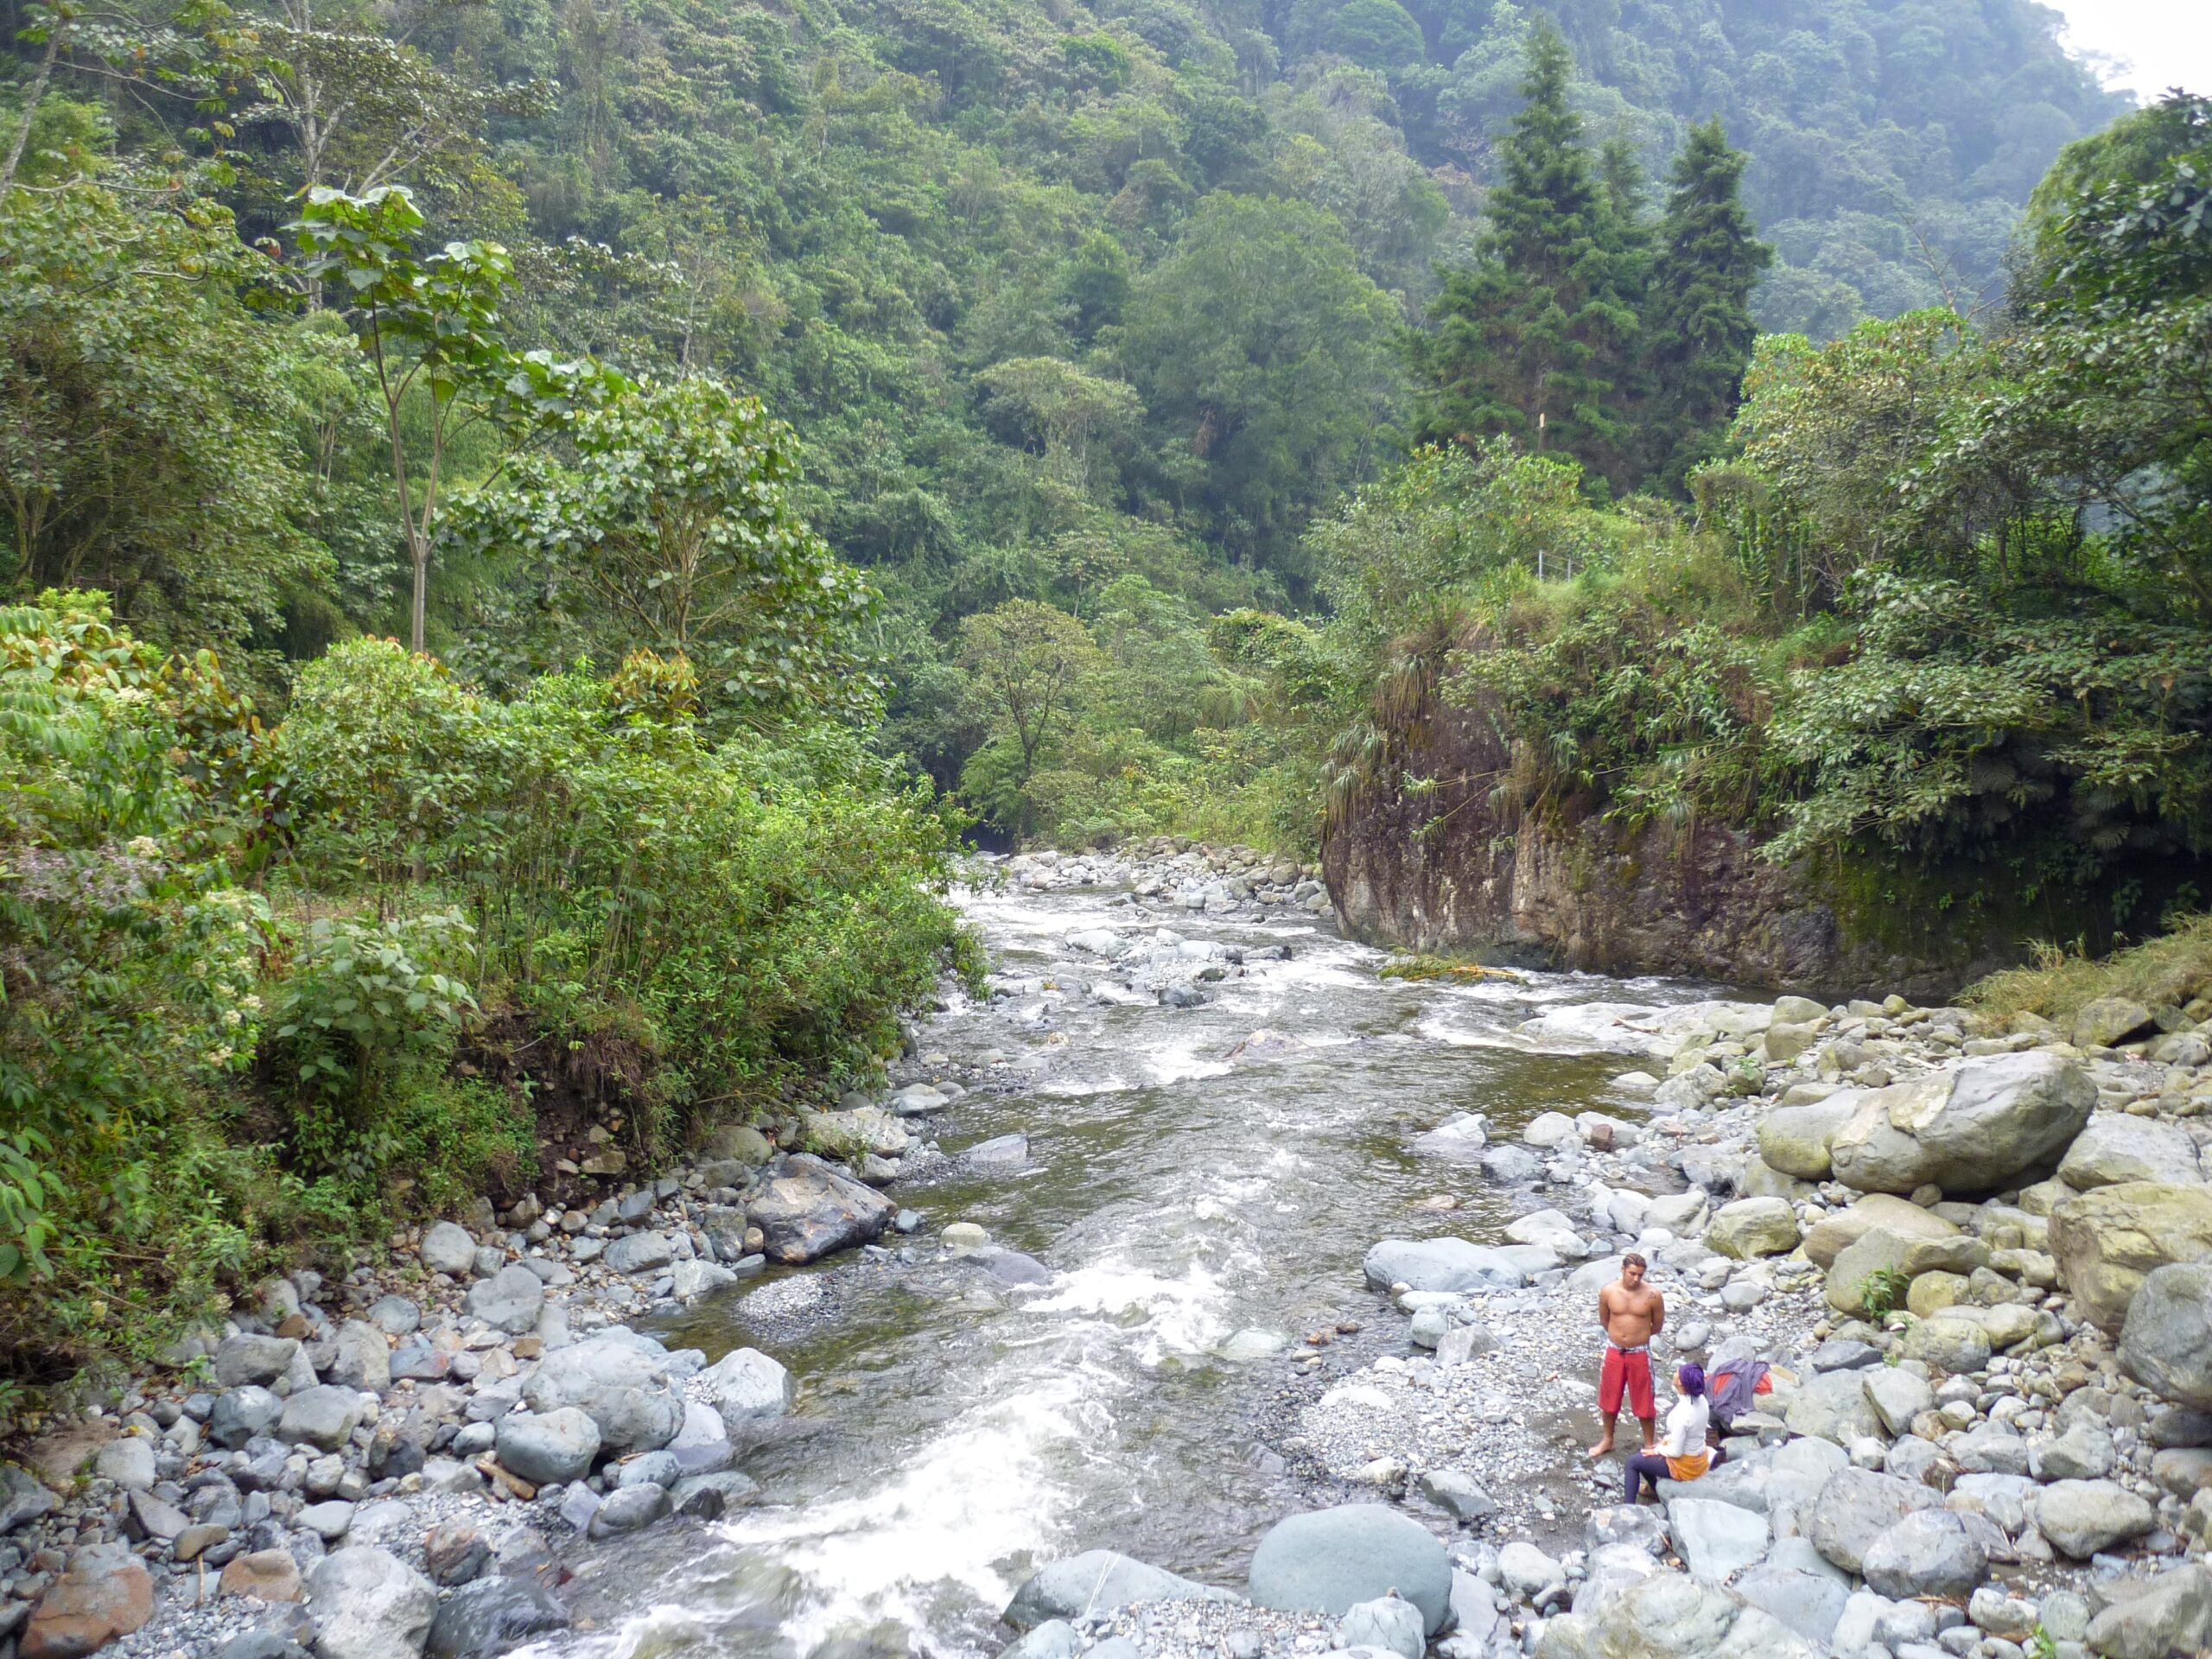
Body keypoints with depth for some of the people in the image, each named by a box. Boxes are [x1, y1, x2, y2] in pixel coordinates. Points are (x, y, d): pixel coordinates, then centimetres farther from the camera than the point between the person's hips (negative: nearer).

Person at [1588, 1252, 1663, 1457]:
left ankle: (1649, 1444, 29)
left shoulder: (1652, 1295, -16)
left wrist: (1638, 1334, 9)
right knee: (1609, 1398, 15)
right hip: (1614, 1351, 2)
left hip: (1640, 1353, -2)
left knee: (1643, 1401, 9)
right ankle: (1607, 1440, 35)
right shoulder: (1608, 1292, -12)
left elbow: (1658, 1325, 0)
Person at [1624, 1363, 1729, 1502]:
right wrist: (1668, 1439, 7)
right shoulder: (1701, 1400, -10)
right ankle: (1655, 1488, 42)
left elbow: (1676, 1452, -24)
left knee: (1633, 1462, 5)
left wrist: (1657, 1450, -7)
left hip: (1685, 1466, -8)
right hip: (1700, 1459, 8)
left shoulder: (1682, 1413, -34)